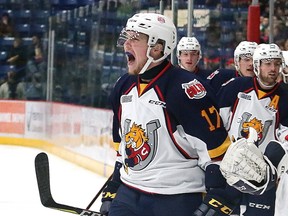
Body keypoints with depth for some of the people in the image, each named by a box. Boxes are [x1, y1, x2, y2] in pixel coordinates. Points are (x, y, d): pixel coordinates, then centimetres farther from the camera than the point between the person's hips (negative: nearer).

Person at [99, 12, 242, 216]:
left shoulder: (184, 88, -17)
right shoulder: (124, 87, 9)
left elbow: (217, 150, -17)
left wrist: (219, 199, -21)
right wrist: (112, 190, 22)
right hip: (129, 194, 8)